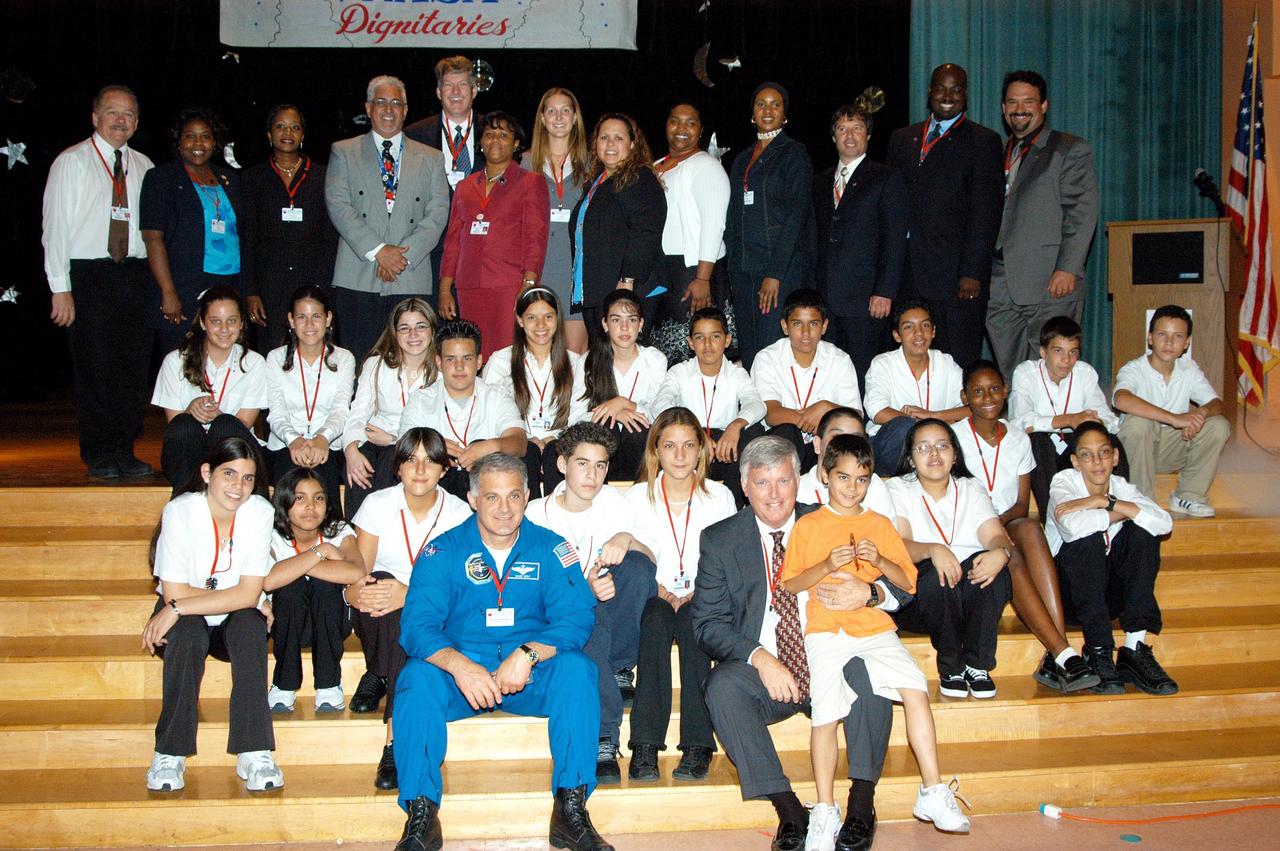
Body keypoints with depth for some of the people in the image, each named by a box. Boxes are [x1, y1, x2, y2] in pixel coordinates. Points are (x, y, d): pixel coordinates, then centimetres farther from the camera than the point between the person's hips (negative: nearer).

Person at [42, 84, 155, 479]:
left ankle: (124, 451, 15)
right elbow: (56, 227, -3)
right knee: (94, 367, -1)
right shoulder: (72, 162, 0)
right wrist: (60, 288, -10)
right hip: (88, 273, -4)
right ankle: (99, 456, 10)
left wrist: (156, 283, 3)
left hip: (135, 274, 4)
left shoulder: (143, 166, 13)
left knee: (134, 365, 4)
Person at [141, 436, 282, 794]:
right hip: (188, 624, -1)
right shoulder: (180, 511, -18)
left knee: (250, 623, -31)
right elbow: (175, 592, -20)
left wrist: (178, 608, -26)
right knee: (187, 631, -34)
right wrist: (235, 597, -21)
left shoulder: (260, 512, -15)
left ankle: (254, 753, -30)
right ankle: (169, 754, -23)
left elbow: (249, 594, -21)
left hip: (233, 626, 1)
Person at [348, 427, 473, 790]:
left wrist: (410, 596, -32)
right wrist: (355, 592, -31)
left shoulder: (459, 513, -3)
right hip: (380, 621, 1)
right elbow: (358, 573, -5)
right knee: (380, 584, -34)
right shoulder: (378, 504, -1)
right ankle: (379, 677, -16)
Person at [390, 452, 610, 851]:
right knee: (418, 676, -29)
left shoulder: (550, 548, 2)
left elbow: (577, 617, -9)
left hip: (531, 678, 0)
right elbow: (417, 624, -12)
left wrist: (528, 654, -28)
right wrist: (458, 665, -33)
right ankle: (420, 813, -25)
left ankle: (571, 808, -23)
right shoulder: (444, 551, 0)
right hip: (459, 673, 0)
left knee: (576, 669, -28)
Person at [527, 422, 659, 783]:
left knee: (637, 564, -28)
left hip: (609, 610, 3)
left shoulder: (613, 501, 7)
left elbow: (650, 562, -2)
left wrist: (627, 538, -26)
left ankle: (616, 668, -17)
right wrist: (585, 588, -29)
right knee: (590, 619, -40)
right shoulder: (537, 515, -2)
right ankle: (603, 739, -36)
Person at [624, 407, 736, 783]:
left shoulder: (720, 497, 6)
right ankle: (645, 745, -37)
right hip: (654, 598, 0)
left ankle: (697, 745, -35)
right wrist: (662, 594, -14)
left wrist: (694, 595, -14)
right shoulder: (637, 497, 6)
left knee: (692, 622, -34)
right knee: (656, 620, -34)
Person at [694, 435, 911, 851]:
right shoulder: (720, 540, 4)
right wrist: (760, 658, -20)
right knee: (721, 685, -29)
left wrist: (869, 593, -23)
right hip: (763, 673, 0)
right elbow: (708, 623, -3)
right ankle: (788, 809, -23)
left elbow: (902, 585, 2)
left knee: (869, 669, -30)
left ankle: (861, 805, -20)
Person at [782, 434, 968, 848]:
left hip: (875, 627, 2)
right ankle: (825, 812, -5)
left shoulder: (880, 524, 16)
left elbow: (907, 581, 12)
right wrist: (826, 566, -10)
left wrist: (880, 561, -6)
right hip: (826, 629, -2)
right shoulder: (808, 525, 9)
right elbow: (790, 584, 5)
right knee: (826, 710, -17)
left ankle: (933, 792, -10)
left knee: (915, 687, -19)